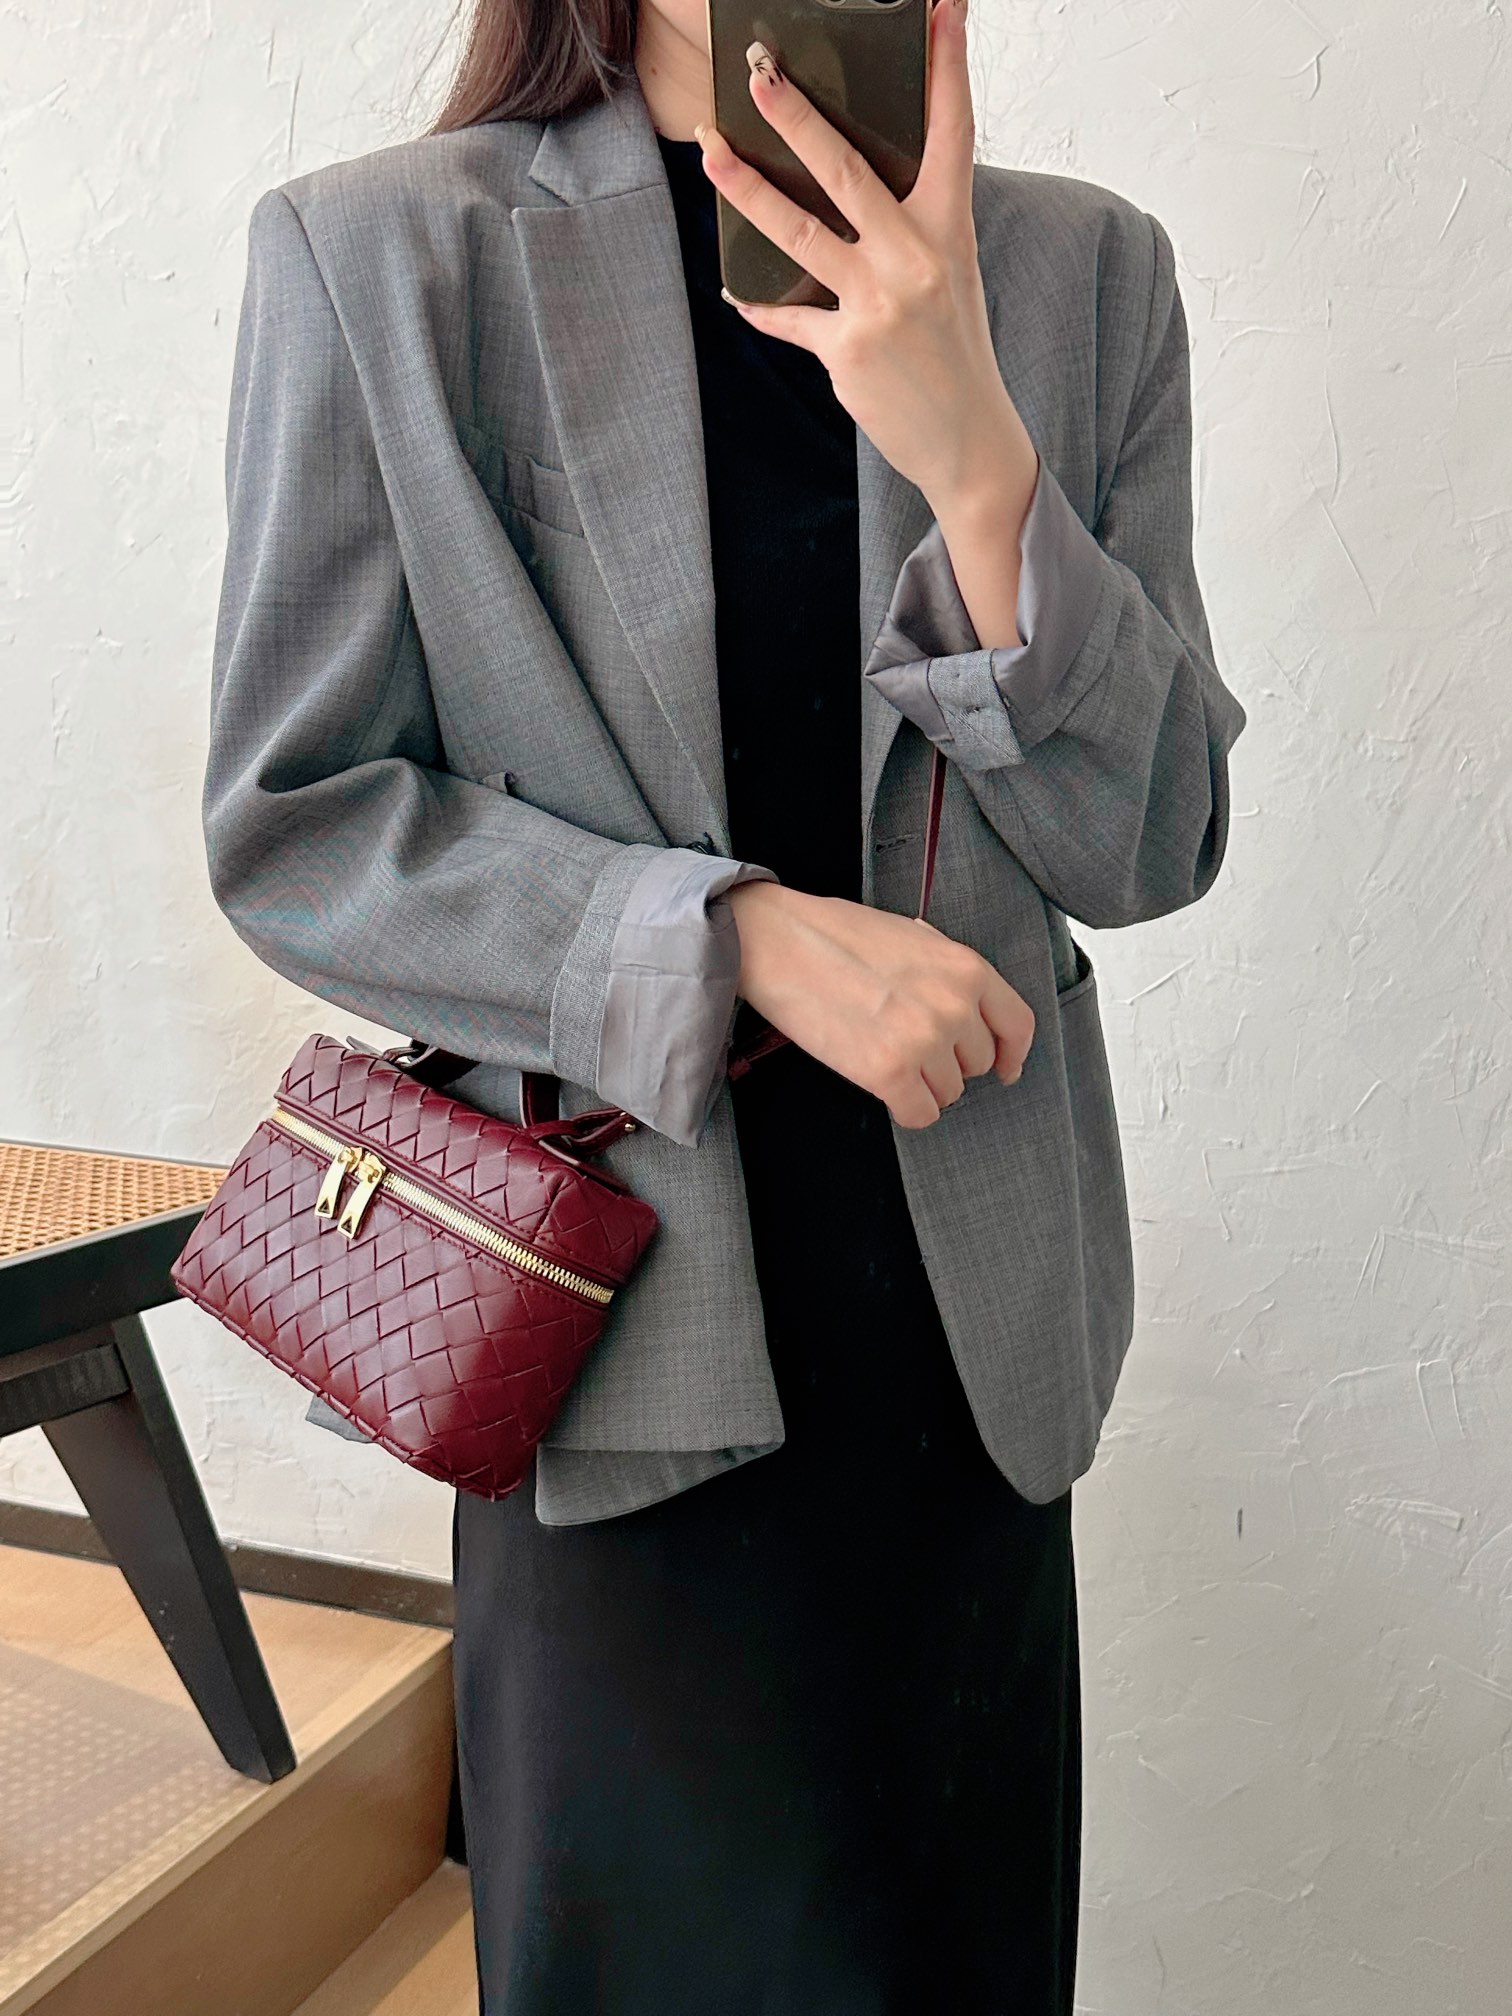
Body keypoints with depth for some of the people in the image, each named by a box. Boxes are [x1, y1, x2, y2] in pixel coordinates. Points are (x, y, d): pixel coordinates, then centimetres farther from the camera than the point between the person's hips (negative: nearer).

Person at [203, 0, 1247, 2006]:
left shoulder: (1089, 273, 0)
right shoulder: (377, 257, -7)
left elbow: (1150, 844, -4)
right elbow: (287, 828, -7)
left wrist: (978, 461, -20)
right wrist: (746, 937, -19)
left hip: (972, 1309, 3)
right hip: (619, 1300, -2)